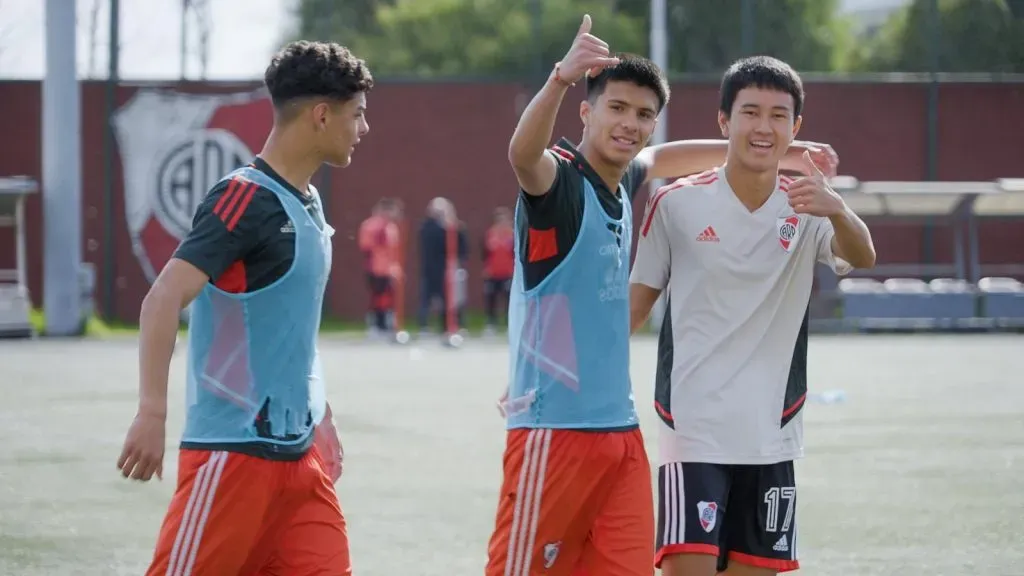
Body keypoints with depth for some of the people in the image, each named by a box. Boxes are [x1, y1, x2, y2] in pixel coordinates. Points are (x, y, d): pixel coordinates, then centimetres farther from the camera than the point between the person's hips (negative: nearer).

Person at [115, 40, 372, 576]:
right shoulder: (245, 198, -14)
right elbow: (163, 300, -22)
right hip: (234, 450, -8)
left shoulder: (308, 204, 13)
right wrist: (152, 412, -29)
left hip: (298, 450, 8)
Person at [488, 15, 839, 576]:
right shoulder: (560, 177, -11)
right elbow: (522, 155, -35)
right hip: (555, 428, -8)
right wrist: (562, 77, -54)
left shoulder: (621, 182, 11)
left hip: (620, 429, 8)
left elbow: (660, 157, 34)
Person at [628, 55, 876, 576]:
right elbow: (637, 301, 6)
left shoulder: (806, 211, 1)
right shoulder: (677, 204, -3)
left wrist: (838, 210, -41)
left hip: (770, 439, 3)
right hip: (693, 433, -3)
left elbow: (862, 258, -19)